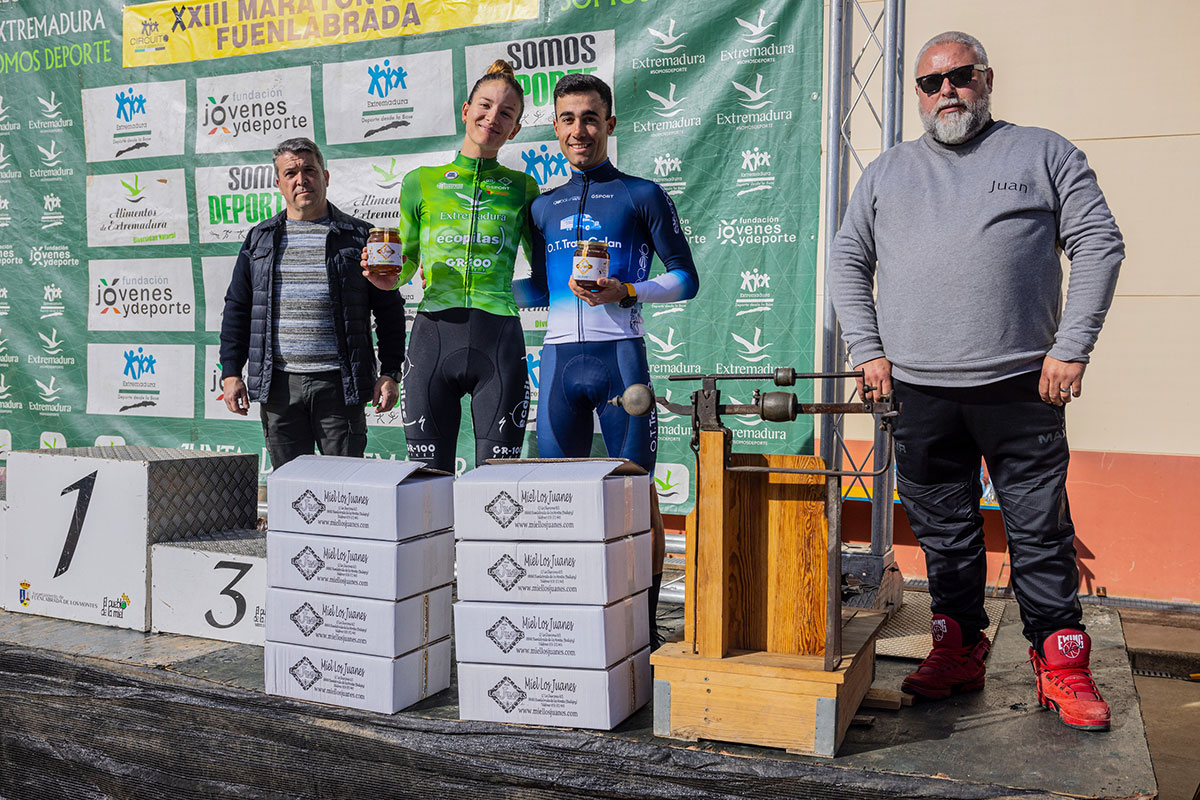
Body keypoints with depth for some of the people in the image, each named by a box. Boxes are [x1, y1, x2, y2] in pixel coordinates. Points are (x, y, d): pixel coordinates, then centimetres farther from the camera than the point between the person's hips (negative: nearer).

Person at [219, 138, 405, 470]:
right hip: (278, 384, 3)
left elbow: (389, 310, 5)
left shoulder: (358, 237, 5)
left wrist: (390, 373, -2)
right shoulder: (260, 239, 13)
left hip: (339, 384, -2)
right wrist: (231, 372, 7)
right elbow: (237, 309, 15)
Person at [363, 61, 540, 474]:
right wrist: (385, 278, -5)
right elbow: (405, 264, 17)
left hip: (499, 342, 0)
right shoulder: (421, 182, 10)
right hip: (433, 337, 1)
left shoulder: (522, 187, 9)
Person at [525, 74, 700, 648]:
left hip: (618, 353, -4)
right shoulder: (543, 207, 18)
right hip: (560, 357, 4)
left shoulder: (642, 196, 5)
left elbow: (685, 278, 3)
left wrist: (625, 293, -13)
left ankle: (646, 620, 9)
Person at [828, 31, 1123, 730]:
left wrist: (1071, 349, -6)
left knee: (1041, 530, 2)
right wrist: (869, 352, 3)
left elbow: (1100, 245, 4)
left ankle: (1061, 664, 14)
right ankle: (960, 652, 21)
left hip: (1023, 384, -2)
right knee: (944, 532, 8)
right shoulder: (887, 172, 15)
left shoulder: (1043, 154, 8)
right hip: (919, 389, 2)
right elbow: (848, 262, 15)